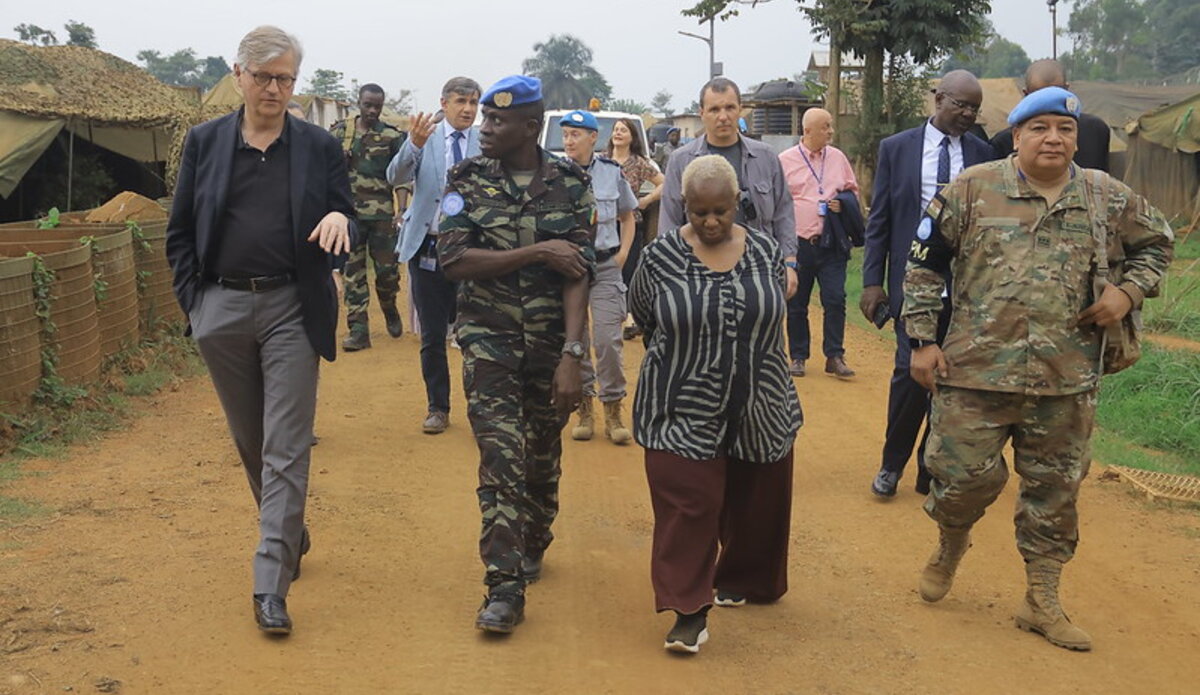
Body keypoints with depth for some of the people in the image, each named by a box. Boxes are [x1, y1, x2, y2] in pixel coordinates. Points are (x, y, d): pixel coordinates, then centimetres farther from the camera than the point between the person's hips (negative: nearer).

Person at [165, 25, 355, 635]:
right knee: (250, 443, 14)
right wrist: (193, 302, 0)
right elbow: (179, 233, 9)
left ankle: (271, 585, -4)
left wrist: (340, 219, -17)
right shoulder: (204, 142, 5)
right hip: (221, 310, 2)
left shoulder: (319, 147, 3)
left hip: (290, 310, -2)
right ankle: (291, 536, 36)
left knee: (286, 450, -6)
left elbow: (347, 231, 6)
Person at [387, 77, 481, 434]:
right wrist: (414, 145, -33)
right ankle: (438, 408, 22)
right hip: (428, 248, 1)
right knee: (432, 335, 9)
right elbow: (395, 176, -15)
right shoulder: (424, 137, 0)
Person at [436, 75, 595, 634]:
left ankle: (532, 547, 39)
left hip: (552, 345, 1)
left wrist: (572, 356, -17)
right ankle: (505, 587, -6)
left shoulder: (570, 185, -2)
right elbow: (454, 261, -12)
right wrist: (537, 253, -17)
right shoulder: (468, 182, -1)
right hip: (490, 343, -1)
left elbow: (577, 275, -9)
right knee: (501, 459, -9)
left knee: (543, 457, 14)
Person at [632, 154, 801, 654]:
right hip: (684, 414, -3)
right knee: (687, 509, -7)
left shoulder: (766, 253, 0)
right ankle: (691, 610, 0)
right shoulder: (660, 257, -8)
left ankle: (738, 581, 37)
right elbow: (644, 319, 7)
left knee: (753, 507, 15)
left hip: (759, 412, 3)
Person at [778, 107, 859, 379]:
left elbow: (853, 191, 18)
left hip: (831, 244, 2)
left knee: (835, 300, -4)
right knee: (796, 304, 6)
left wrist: (844, 204, -5)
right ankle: (798, 356, 18)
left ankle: (834, 356, 5)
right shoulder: (785, 160, -1)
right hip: (797, 244, -2)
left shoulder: (838, 158, 8)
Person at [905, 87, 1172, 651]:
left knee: (1054, 491, 10)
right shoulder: (973, 189, -3)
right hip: (975, 372, -2)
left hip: (1066, 378, 2)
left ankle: (1042, 600, 24)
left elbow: (1156, 243, 20)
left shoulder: (1108, 198, 4)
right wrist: (923, 340, -2)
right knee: (965, 476, 2)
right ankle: (949, 546, 35)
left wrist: (1127, 291, 1)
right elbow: (925, 265, 1)